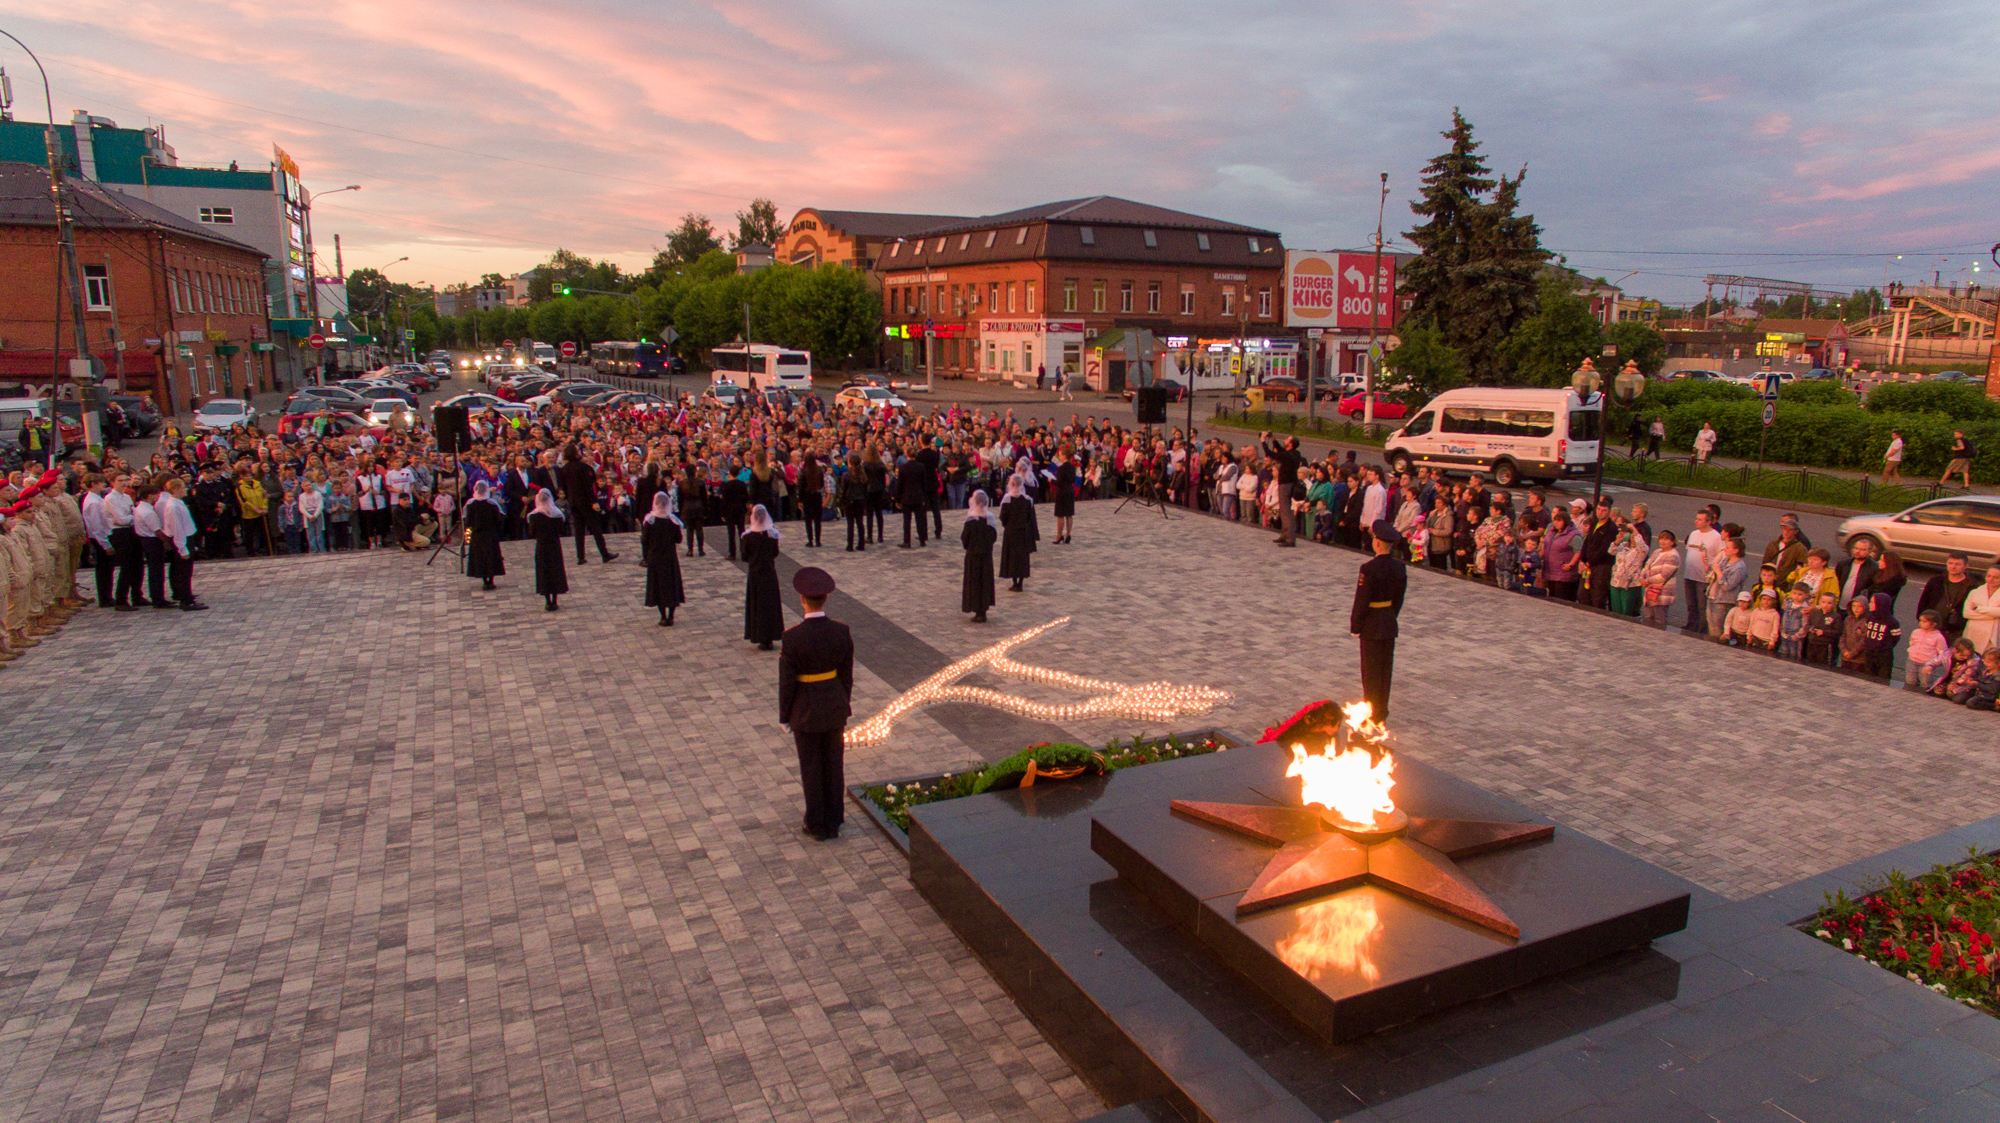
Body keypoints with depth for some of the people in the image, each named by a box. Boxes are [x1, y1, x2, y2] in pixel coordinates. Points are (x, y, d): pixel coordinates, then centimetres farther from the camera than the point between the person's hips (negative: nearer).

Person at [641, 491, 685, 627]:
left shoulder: (649, 520, -12)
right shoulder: (673, 520, -9)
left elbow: (644, 540, -9)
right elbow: (678, 539, -3)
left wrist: (646, 556, 4)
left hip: (654, 558, -1)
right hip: (670, 557, 1)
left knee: (658, 586, 7)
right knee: (672, 585, 11)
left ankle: (663, 617, 5)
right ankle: (670, 617, 11)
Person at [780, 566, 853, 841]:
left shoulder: (792, 637, -22)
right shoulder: (842, 632, -11)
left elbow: (786, 680, -14)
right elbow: (846, 675, -1)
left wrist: (785, 714, 0)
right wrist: (843, 707, 12)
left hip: (806, 709, -3)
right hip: (834, 706, 3)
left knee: (811, 769, 12)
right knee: (834, 766, 17)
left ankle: (817, 826, 24)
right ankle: (833, 824, 28)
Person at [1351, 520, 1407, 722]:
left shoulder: (1369, 568, -21)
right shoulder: (1400, 567, -2)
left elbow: (1362, 600, -17)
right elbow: (1399, 598, 7)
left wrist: (1355, 626, -7)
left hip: (1372, 625, -6)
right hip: (1390, 625, 6)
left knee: (1371, 670, 4)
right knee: (1386, 669, 14)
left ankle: (1372, 713, 10)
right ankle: (1383, 711, 24)